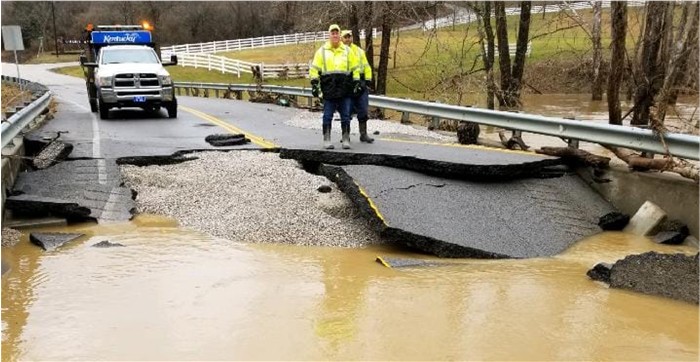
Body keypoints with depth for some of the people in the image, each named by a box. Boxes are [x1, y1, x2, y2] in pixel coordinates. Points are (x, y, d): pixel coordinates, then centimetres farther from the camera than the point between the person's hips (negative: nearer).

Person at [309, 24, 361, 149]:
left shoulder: (347, 50, 12)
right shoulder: (322, 51, 8)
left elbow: (354, 68, 16)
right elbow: (314, 68, 8)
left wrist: (357, 83, 9)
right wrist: (314, 83, -1)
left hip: (345, 89, 1)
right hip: (329, 89, -1)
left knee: (346, 116, 4)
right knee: (327, 116, 1)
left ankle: (346, 139, 11)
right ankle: (326, 140, 8)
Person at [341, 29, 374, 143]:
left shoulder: (359, 51, 15)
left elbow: (366, 66, 15)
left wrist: (368, 81, 5)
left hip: (360, 83, 3)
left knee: (363, 110, 2)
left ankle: (363, 134, 9)